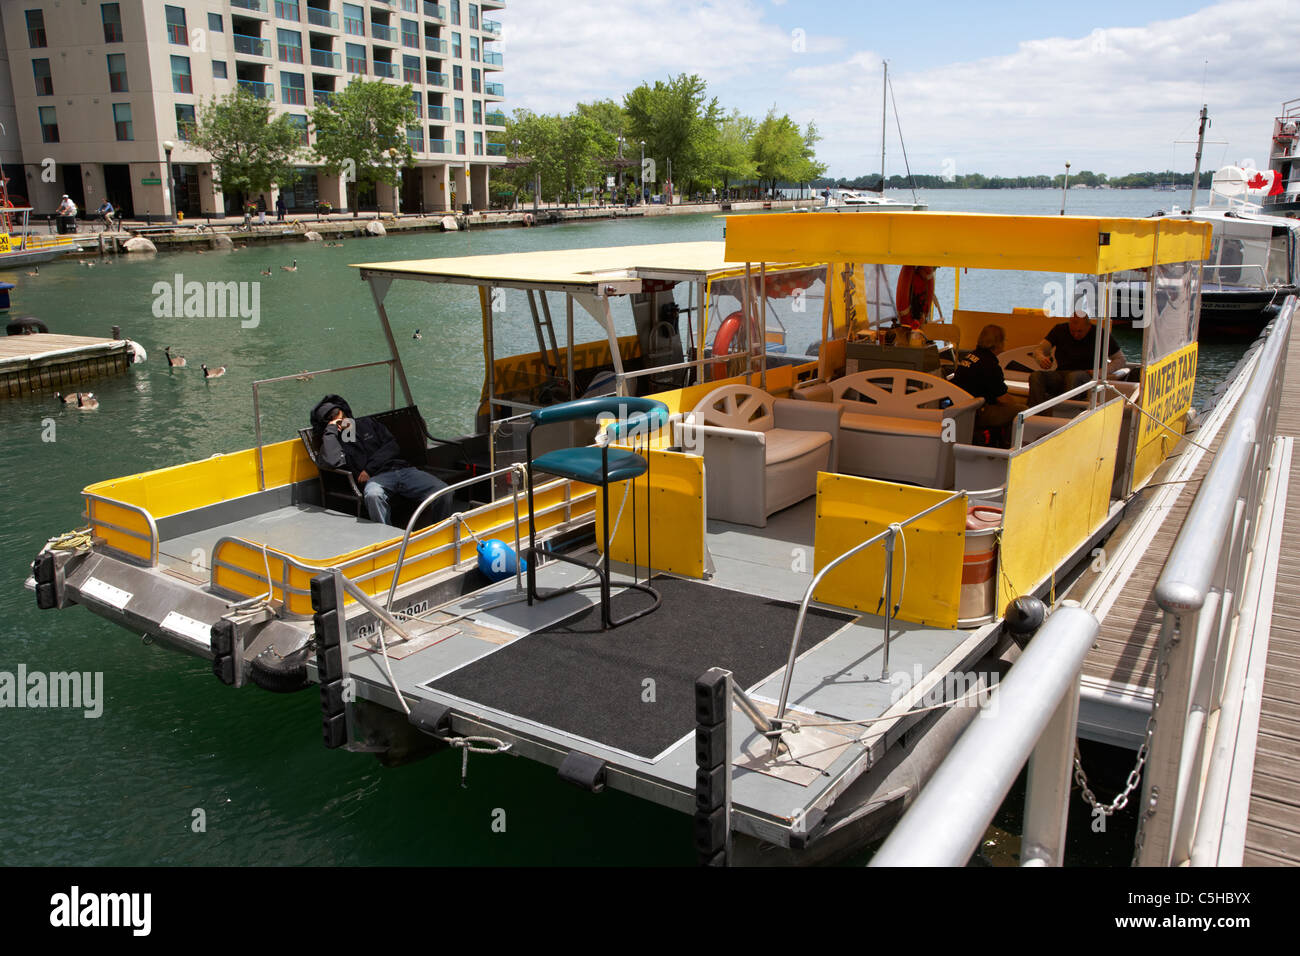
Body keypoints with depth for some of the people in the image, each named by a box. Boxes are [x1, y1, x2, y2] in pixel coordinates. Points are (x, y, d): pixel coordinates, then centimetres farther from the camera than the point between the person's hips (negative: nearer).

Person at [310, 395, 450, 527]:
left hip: (402, 469, 3)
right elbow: (334, 461, -13)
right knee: (373, 494, -42)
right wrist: (331, 429, 0)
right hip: (377, 478, -3)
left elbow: (392, 446, 12)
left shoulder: (367, 423, 23)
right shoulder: (332, 441, 13)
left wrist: (369, 468, -2)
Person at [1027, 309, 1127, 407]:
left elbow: (1121, 360, 7)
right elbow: (1038, 349, 6)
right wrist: (1041, 359, -20)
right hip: (1060, 374, 3)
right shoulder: (1060, 330, 7)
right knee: (1035, 376, -28)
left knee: (1074, 376, -39)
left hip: (1085, 376, -3)